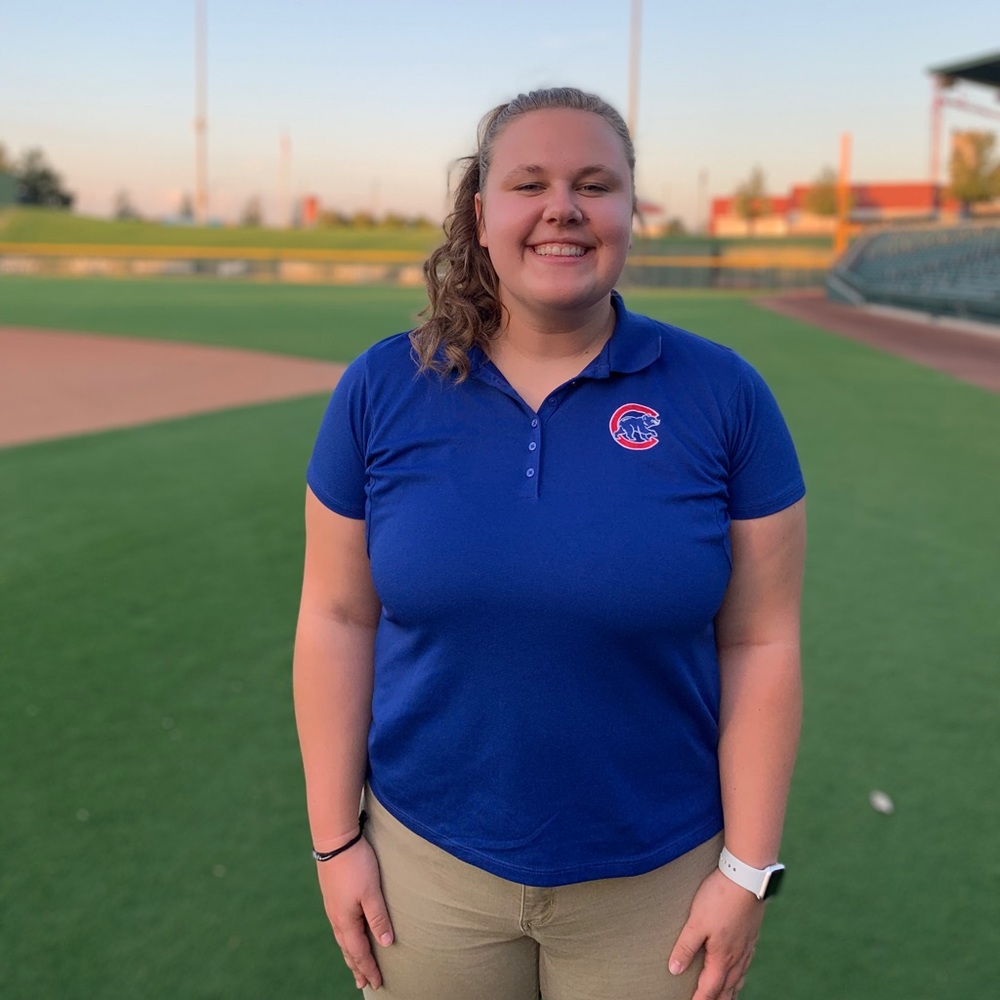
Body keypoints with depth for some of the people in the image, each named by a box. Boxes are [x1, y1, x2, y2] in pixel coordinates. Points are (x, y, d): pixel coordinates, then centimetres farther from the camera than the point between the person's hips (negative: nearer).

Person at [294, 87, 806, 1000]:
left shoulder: (722, 395, -8)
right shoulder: (382, 388, -5)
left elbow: (760, 643, -6)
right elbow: (338, 619, -2)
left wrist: (748, 870, -6)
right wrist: (335, 838, -2)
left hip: (654, 879, 0)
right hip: (428, 860, 1)